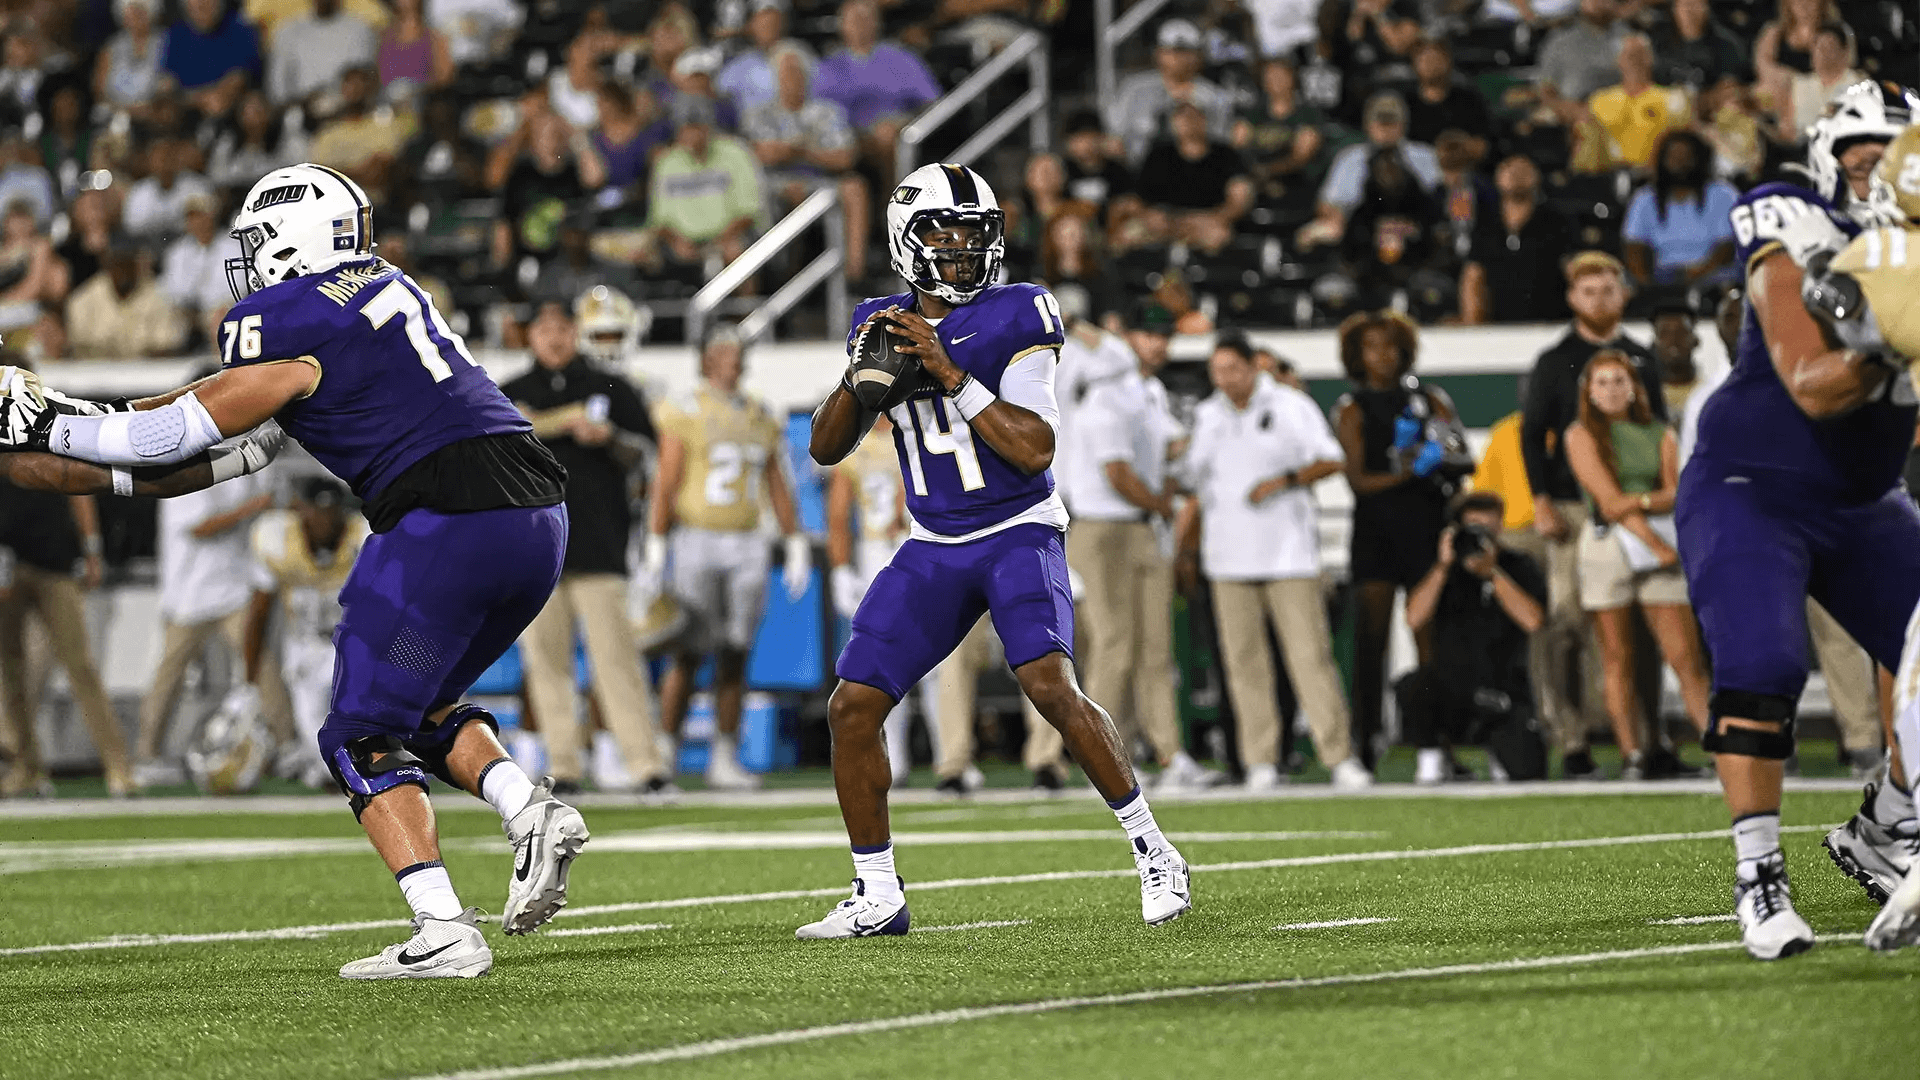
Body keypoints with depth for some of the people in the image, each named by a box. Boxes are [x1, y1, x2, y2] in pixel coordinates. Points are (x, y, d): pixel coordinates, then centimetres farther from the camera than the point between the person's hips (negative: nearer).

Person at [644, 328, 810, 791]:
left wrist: (797, 549, 12)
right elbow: (665, 486, -9)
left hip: (746, 548, 5)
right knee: (688, 657, -6)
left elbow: (778, 488, 16)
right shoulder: (686, 411, -6)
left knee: (734, 657, 3)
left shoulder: (761, 417, 12)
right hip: (696, 543, -5)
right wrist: (656, 553, -13)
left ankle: (725, 759, 7)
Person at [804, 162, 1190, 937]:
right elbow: (825, 449, 7)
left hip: (1019, 534, -5)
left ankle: (1154, 854, -11)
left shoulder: (1015, 319, -10)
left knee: (1050, 687, -25)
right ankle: (877, 896, 8)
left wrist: (949, 373, -24)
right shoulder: (882, 323, 5)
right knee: (852, 707, -4)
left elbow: (1035, 449, -18)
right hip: (934, 549, 5)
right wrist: (861, 376, -11)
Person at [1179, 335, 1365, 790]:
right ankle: (1261, 761, 3)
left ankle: (1339, 756, -10)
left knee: (1310, 652, -10)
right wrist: (1186, 547, 17)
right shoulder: (1207, 415, 13)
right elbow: (1197, 483, 20)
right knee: (1243, 659, -1)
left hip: (1288, 551, -4)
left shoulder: (1290, 406, 1)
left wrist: (1284, 480, -16)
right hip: (1229, 557, 4)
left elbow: (1330, 460, -2)